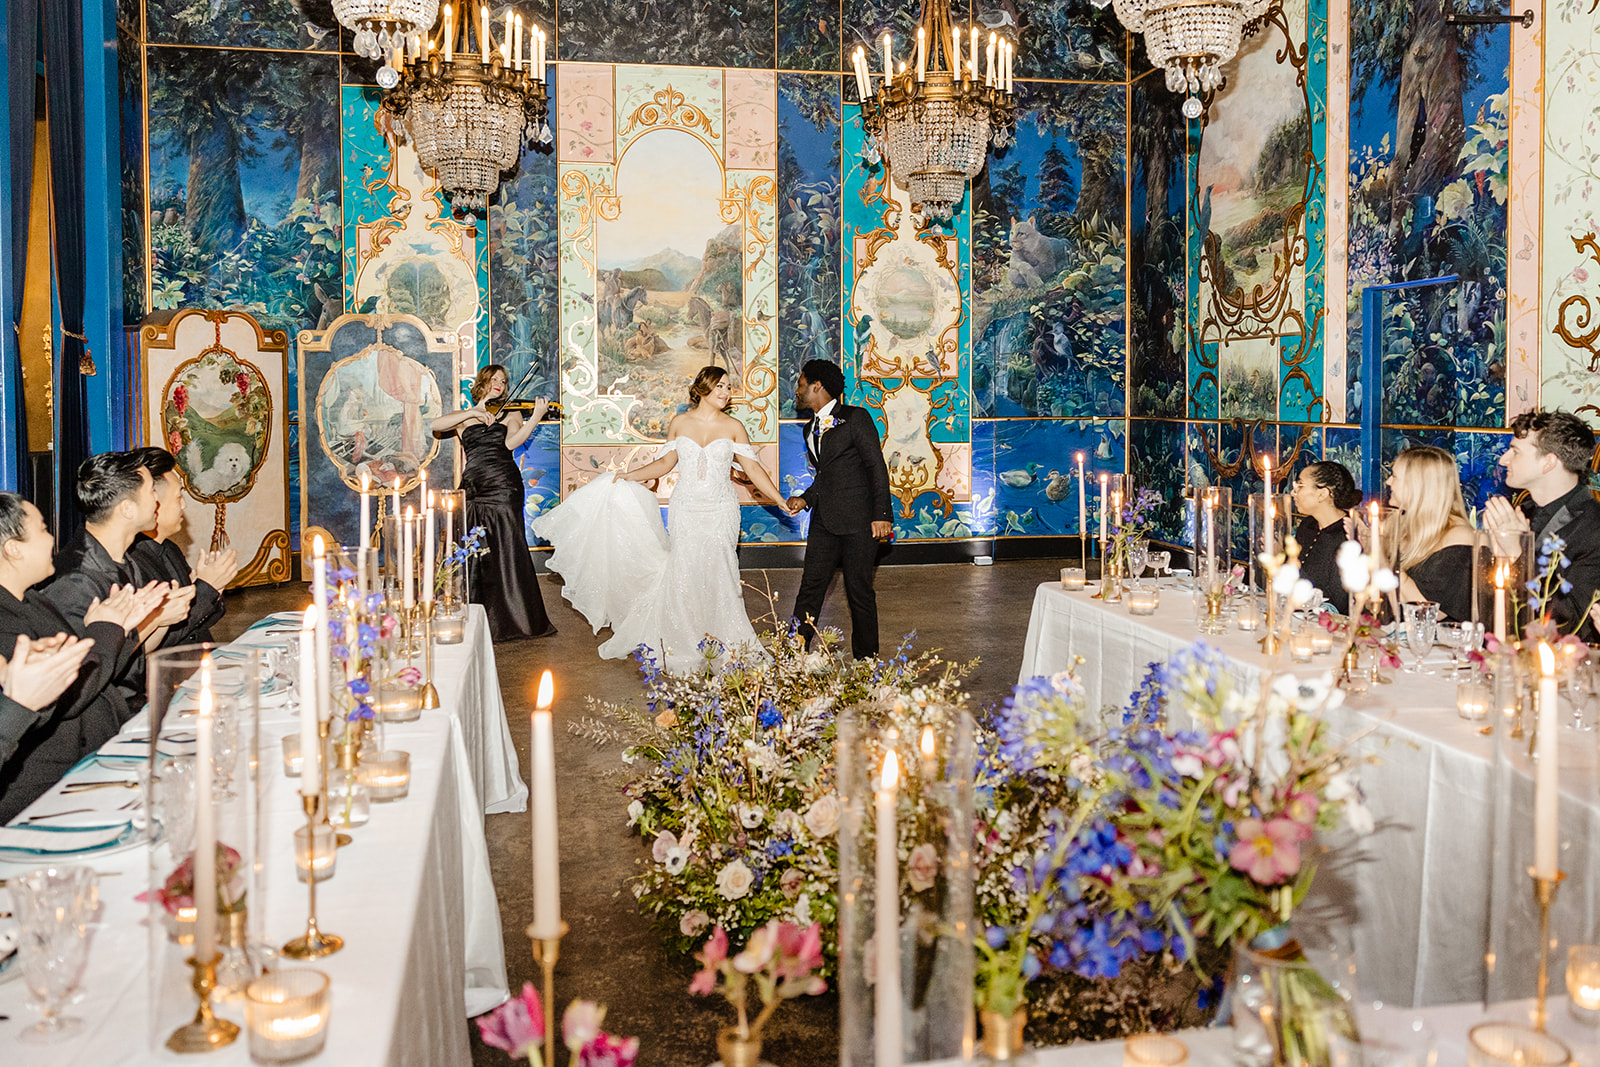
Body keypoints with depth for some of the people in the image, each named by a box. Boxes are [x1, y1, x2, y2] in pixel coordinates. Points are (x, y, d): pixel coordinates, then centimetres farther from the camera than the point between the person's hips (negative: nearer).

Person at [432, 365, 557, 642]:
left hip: (502, 486, -2)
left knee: (504, 553, -7)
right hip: (472, 489, 2)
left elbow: (512, 443, -4)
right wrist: (473, 412, -6)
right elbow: (436, 426, 0)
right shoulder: (464, 418, 19)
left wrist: (536, 417, -16)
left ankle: (509, 619, -1)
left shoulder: (510, 413, 15)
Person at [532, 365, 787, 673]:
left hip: (720, 512, -1)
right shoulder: (679, 423, 5)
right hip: (685, 511, 1)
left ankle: (718, 644, 9)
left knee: (716, 575, -4)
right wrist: (632, 475, 4)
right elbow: (667, 462, 12)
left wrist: (781, 500, -7)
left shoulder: (733, 426, 0)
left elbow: (752, 468, -2)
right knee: (683, 574, 1)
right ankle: (684, 649, 13)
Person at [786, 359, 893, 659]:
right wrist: (805, 500, 4)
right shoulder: (810, 429, 18)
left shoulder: (856, 418, -4)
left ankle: (865, 661, 13)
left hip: (858, 521, -6)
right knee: (810, 588, 4)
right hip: (824, 521, 6)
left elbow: (877, 468, -8)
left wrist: (881, 515, -14)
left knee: (860, 592, 1)